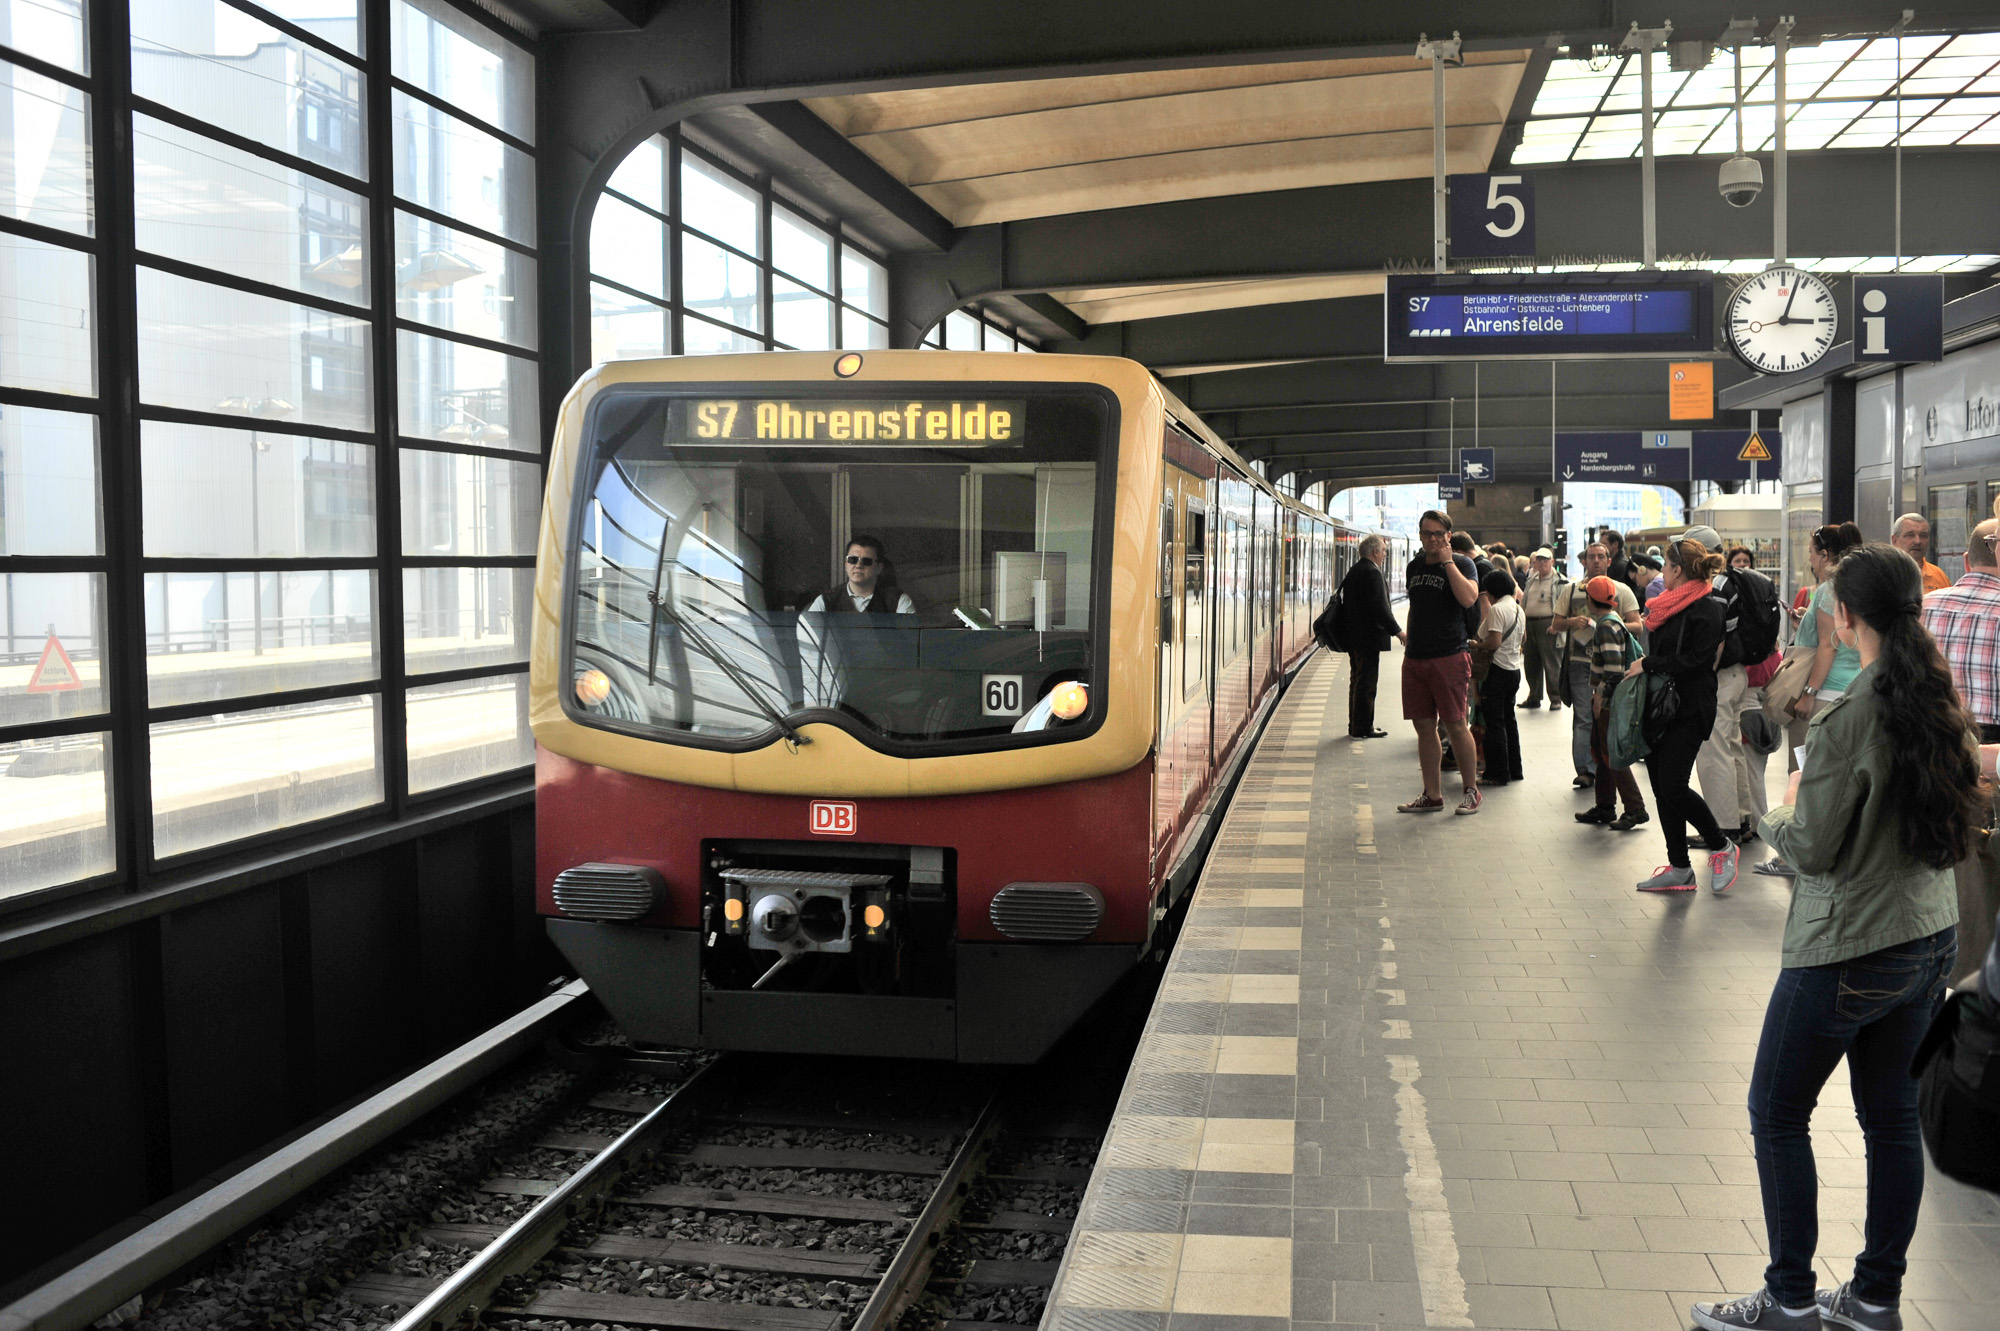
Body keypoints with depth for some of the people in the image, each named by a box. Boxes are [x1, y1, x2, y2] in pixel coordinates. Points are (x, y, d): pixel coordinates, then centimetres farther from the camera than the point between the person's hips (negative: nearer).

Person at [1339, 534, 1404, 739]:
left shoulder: (1354, 571, 14)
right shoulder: (1372, 573, -17)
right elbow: (1380, 607, -22)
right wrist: (1398, 632, -16)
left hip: (1353, 636, 10)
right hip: (1368, 637, -10)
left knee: (1357, 681, 16)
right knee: (1366, 682, -5)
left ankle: (1356, 726, 23)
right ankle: (1362, 729, -2)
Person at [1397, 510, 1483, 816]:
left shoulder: (1461, 563, -4)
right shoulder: (1414, 567, 15)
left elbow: (1468, 599, -22)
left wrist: (1447, 561, -17)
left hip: (1449, 657, -6)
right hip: (1415, 659, 6)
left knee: (1455, 725, -3)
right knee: (1424, 726, 7)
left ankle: (1471, 791, 10)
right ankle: (1432, 795, 14)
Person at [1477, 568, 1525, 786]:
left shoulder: (1497, 609, -16)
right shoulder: (1518, 609, 12)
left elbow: (1494, 642, -24)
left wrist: (1477, 645, -6)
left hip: (1498, 670, -9)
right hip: (1514, 669, 9)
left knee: (1494, 722, -3)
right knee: (1509, 720, 17)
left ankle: (1499, 774, -1)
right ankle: (1515, 770, 22)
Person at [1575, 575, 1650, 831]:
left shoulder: (1607, 627, -18)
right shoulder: (1609, 623, 15)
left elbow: (1614, 667, -26)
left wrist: (1601, 694, -19)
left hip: (1609, 702, -11)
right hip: (1606, 700, 11)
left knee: (1612, 756, -6)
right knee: (1600, 752, 16)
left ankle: (1635, 809, -3)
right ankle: (1604, 807, 23)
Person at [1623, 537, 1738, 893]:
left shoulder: (1706, 609, -11)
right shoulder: (1666, 606, 15)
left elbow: (1696, 660, -19)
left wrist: (1648, 664, -15)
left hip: (1688, 711, -9)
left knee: (1673, 787, -13)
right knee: (1662, 788, 7)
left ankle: (1721, 847, 10)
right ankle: (1679, 868, 14)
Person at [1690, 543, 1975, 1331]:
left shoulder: (1848, 718, -22)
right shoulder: (1940, 701, 1)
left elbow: (1812, 849, -18)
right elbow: (1967, 813, 14)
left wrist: (1780, 814, 1)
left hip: (1849, 950, -8)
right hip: (1932, 937, 8)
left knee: (1777, 1114, 7)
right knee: (1892, 1118, 16)